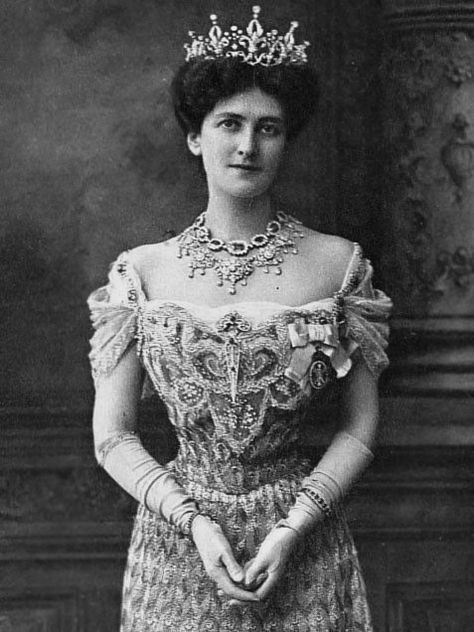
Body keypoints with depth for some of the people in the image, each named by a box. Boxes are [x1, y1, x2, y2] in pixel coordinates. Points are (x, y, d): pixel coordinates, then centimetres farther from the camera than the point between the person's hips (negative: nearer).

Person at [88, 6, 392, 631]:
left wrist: (292, 527, -11)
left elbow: (360, 426, 0)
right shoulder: (143, 270, -1)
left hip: (304, 544, 0)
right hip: (178, 544, 0)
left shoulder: (337, 263, -2)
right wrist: (194, 521, -12)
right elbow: (114, 437, 0)